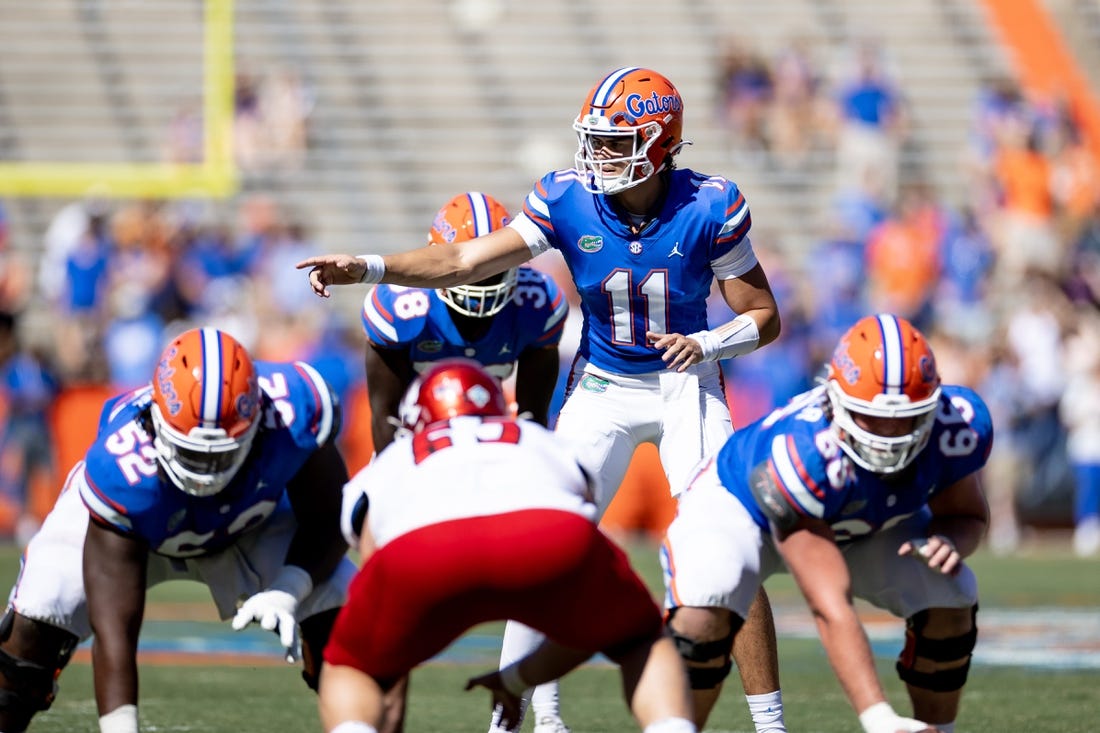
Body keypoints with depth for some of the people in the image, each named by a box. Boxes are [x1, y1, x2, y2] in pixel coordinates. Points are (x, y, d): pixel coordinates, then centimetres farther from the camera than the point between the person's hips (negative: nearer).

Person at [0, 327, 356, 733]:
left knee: (337, 615, -20)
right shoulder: (122, 472, -42)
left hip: (253, 523, 2)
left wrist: (287, 593, -38)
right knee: (37, 626, -23)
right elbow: (114, 630, -40)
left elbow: (327, 525, -20)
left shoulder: (292, 414, -39)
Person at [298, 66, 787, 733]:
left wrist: (707, 343, -27)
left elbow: (765, 319, -7)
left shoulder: (708, 210, -17)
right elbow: (466, 263, -18)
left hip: (686, 387, -2)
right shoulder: (569, 201, -13)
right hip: (602, 389, 3)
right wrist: (367, 268, -29)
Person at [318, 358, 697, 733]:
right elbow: (585, 627, 47)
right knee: (643, 644, 30)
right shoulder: (553, 448, 43)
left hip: (418, 543, 0)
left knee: (348, 670, 28)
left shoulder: (385, 470, 41)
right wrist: (518, 680, 61)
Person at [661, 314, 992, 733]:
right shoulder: (801, 456, -46)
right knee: (703, 618, -33)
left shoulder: (957, 426, -30)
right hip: (740, 505, -5)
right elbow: (830, 610, -45)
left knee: (950, 601, -17)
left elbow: (968, 515, -7)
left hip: (867, 523, 5)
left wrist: (947, 541, -34)